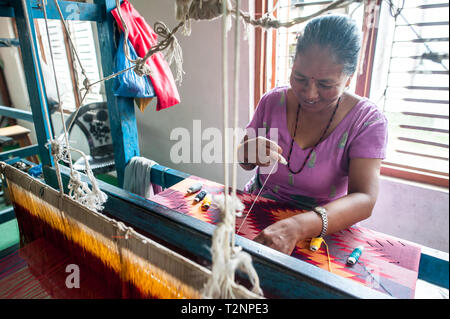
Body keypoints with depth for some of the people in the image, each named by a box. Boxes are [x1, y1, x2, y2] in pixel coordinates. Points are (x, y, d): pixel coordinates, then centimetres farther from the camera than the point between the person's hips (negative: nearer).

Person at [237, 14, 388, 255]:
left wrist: (297, 226, -41)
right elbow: (244, 163, 5)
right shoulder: (272, 102, -4)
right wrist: (250, 152, -21)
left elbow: (364, 200, -24)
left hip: (321, 232, -1)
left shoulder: (368, 120, -13)